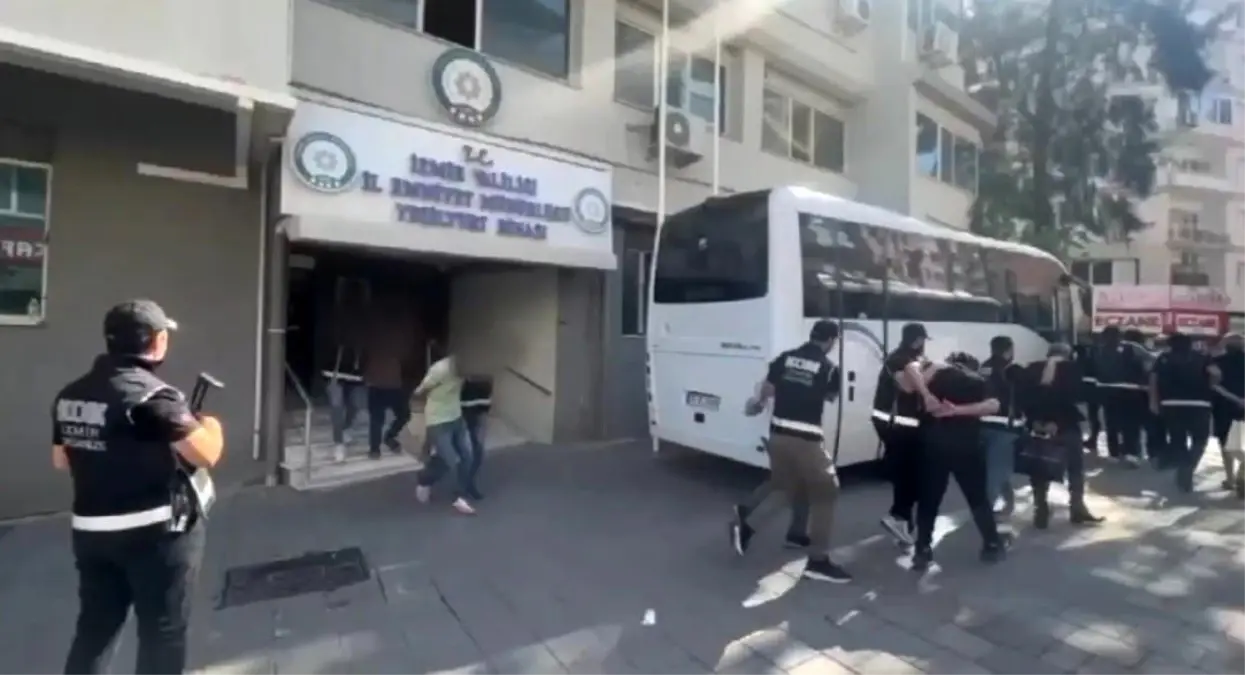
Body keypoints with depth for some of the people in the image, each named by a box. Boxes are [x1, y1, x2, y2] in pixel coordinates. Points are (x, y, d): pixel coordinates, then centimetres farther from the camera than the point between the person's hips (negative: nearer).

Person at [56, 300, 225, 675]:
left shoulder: (69, 395, 4)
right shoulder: (152, 395, -21)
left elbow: (61, 461, 15)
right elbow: (206, 455, -23)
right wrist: (210, 425, -5)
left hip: (90, 530, 7)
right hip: (156, 533, -7)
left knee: (94, 628, 21)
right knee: (162, 632, 8)